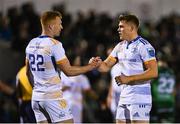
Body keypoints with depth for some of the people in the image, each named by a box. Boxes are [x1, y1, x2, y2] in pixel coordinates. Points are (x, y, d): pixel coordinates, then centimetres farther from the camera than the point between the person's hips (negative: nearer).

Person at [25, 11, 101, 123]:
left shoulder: (31, 44, 9)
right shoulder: (54, 44, -14)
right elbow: (68, 71, -13)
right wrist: (91, 66, -4)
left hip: (36, 97, 8)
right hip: (53, 97, -8)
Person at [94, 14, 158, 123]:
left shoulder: (144, 46, -11)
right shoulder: (120, 46, 15)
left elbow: (153, 72, -18)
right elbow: (106, 66, 17)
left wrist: (129, 78, -20)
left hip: (139, 98, -8)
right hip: (124, 97, 8)